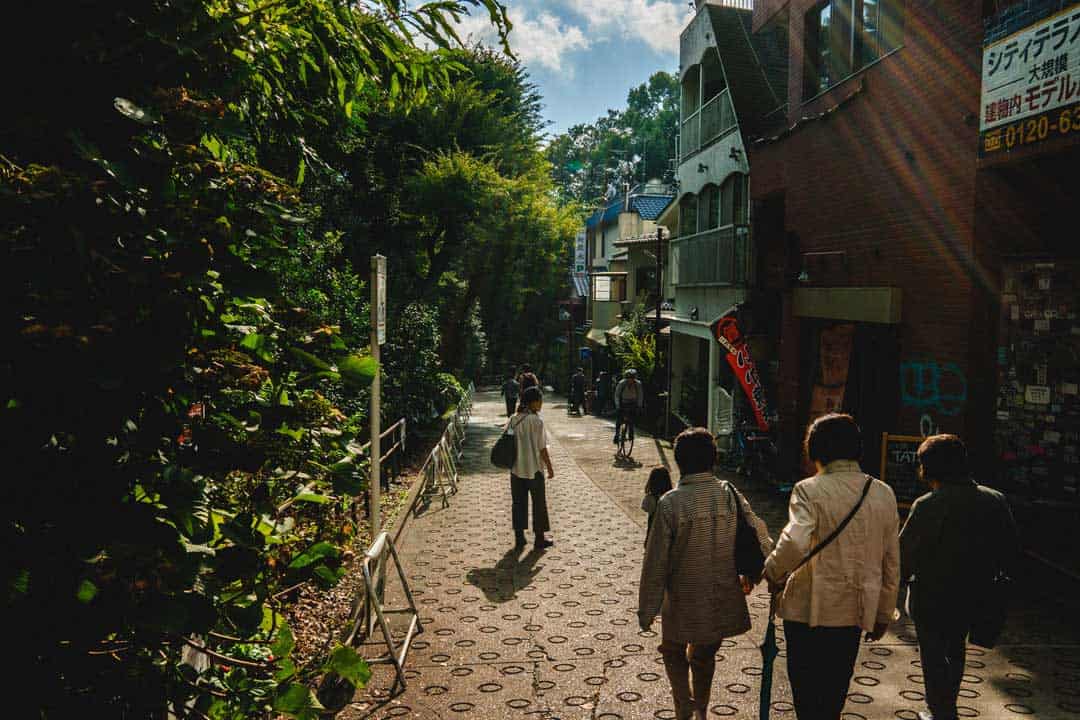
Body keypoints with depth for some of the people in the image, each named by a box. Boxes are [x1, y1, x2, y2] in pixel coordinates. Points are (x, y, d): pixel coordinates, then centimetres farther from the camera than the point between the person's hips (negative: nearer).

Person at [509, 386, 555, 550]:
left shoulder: (513, 420, 0)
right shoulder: (537, 421, -15)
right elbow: (542, 448, -13)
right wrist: (549, 467, -2)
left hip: (516, 469, 5)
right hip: (534, 469, -5)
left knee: (518, 502, 13)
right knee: (539, 503, 9)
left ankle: (519, 538, 18)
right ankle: (540, 538, 17)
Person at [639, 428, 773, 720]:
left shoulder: (670, 503, -18)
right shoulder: (730, 494, -9)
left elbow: (656, 562, -15)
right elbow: (762, 540, -1)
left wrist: (646, 610, -6)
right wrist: (751, 576, 17)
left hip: (684, 601, -3)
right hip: (724, 602, 4)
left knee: (674, 652, 22)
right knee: (705, 657, 26)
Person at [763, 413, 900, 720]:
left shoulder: (809, 490, -14)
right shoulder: (884, 494, 3)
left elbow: (795, 543, -30)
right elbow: (891, 563, 8)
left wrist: (773, 573, -11)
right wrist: (884, 614, 18)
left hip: (810, 611, -5)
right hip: (856, 613, 5)